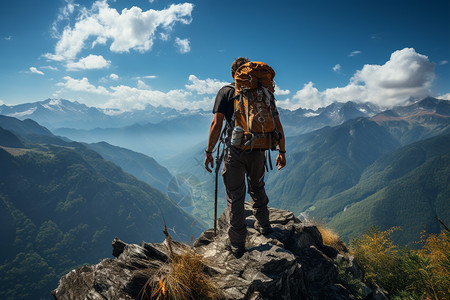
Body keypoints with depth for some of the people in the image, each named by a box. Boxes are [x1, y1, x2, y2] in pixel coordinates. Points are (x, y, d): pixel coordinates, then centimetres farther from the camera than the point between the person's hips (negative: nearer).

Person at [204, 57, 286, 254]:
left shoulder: (226, 92, 0)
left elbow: (216, 123, -11)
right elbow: (277, 127, 7)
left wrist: (209, 152, -5)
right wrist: (281, 152, 15)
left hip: (235, 151, -3)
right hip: (258, 151, 3)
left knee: (235, 196, 7)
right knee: (257, 188, 27)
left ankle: (237, 244, 15)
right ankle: (263, 224, 41)